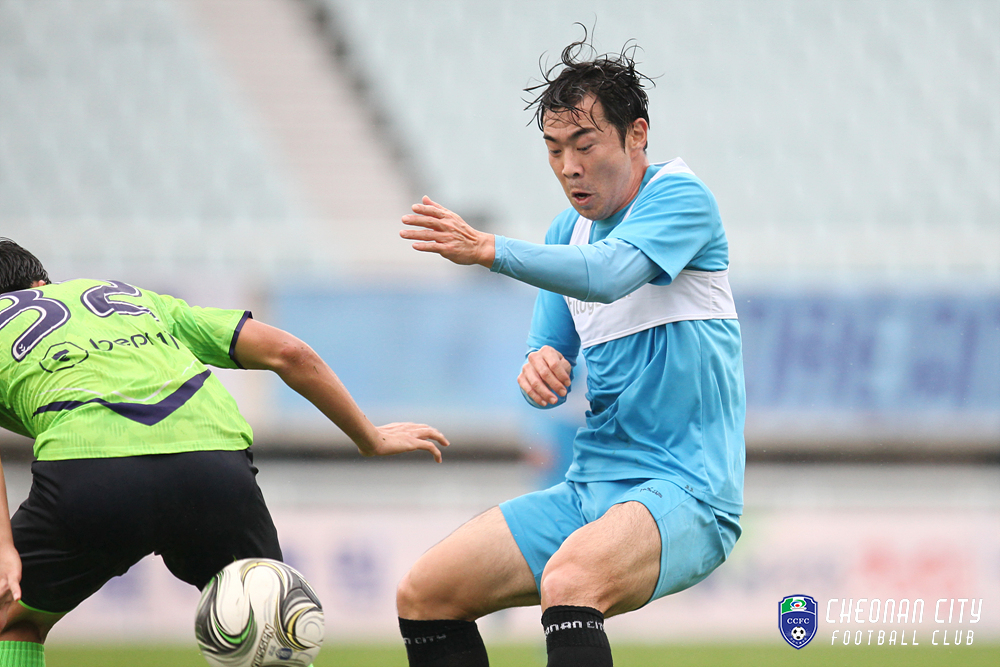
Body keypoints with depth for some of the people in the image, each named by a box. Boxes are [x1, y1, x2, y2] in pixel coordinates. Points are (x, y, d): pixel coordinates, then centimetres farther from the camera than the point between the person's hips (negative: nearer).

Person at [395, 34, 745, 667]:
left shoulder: (681, 196, -8)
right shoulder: (568, 232, 14)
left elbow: (609, 275, -28)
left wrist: (489, 249, -38)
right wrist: (540, 367, -6)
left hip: (685, 495, -8)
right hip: (591, 490, 8)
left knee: (570, 579, -37)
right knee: (423, 594, -1)